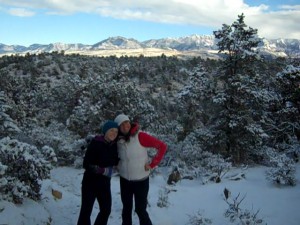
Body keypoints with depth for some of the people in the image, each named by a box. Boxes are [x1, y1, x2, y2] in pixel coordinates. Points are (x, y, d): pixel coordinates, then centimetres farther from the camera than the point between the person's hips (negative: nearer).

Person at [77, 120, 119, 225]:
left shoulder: (114, 145, 1)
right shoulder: (95, 143, -16)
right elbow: (86, 164, -19)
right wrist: (103, 170, -22)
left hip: (105, 182, 6)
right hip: (90, 181, -6)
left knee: (106, 210, 14)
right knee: (86, 210, 0)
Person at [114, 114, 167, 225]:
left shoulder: (140, 136, -16)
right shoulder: (118, 140, -3)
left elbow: (162, 146, -15)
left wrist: (152, 164, -15)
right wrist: (119, 166, 1)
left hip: (141, 180, -4)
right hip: (124, 180, 4)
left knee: (140, 209, -1)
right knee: (126, 208, 16)